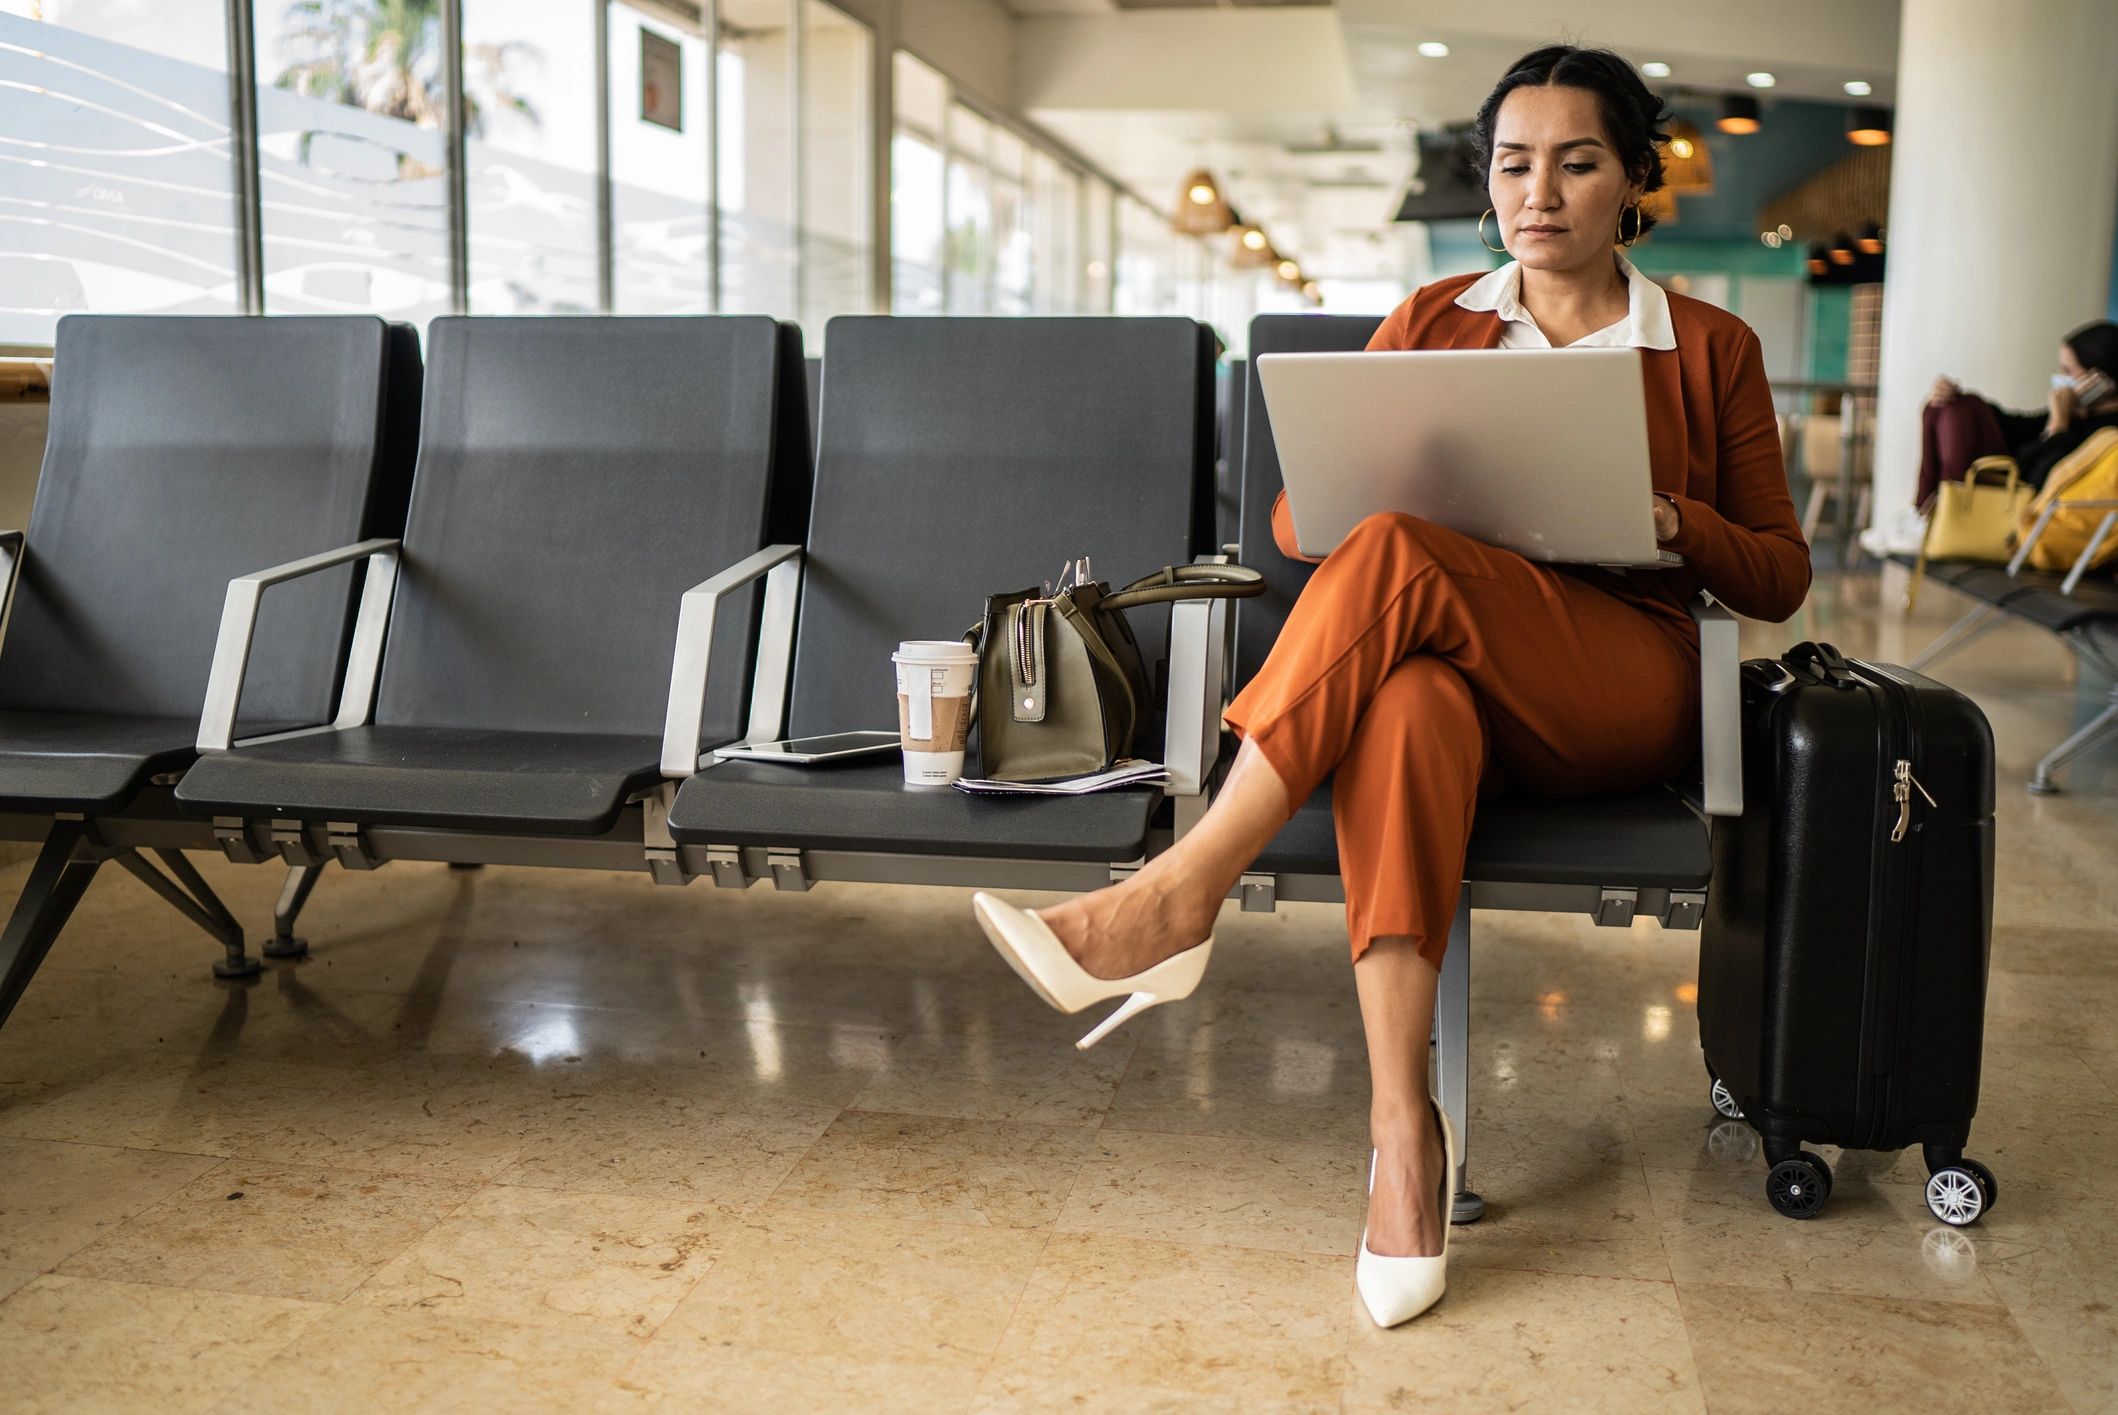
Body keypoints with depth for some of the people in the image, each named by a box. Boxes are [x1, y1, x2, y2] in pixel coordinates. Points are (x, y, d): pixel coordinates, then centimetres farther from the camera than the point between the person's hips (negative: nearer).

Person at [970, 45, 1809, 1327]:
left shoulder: (1711, 349, 12)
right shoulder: (1431, 324, 16)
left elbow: (1781, 577, 11)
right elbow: (1297, 518, 11)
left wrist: (1665, 517, -10)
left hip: (1621, 683, -1)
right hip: (1453, 666, 2)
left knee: (1396, 558, -33)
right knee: (1407, 702, -40)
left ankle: (1180, 895, -33)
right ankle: (1403, 1120, -41)